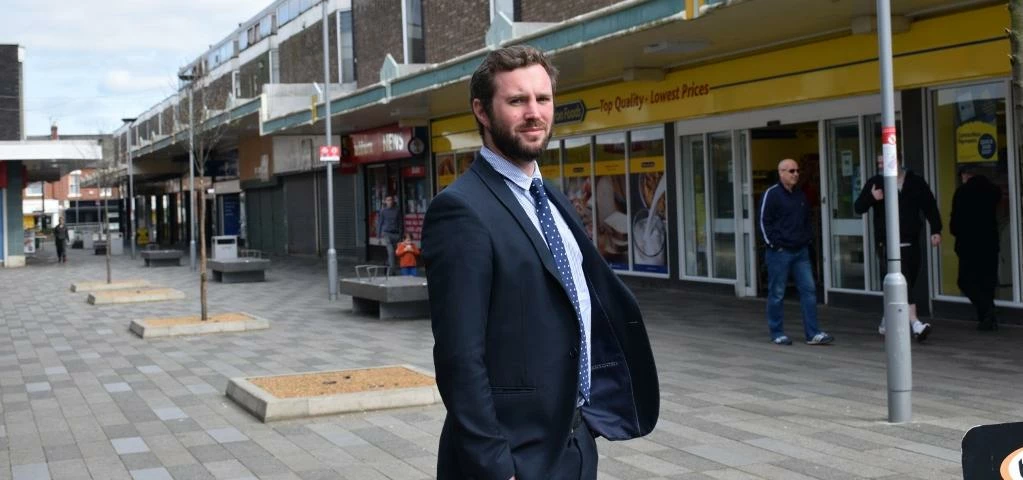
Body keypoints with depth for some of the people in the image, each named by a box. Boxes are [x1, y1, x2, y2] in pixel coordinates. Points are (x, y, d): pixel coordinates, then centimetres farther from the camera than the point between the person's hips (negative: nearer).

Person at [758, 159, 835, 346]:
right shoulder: (772, 194, -7)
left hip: (801, 251, 6)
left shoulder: (800, 195, 13)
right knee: (777, 294, 1)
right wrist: (774, 244, -11)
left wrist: (808, 238, 12)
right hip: (780, 252, -6)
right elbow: (765, 222, -9)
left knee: (809, 290, 0)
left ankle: (813, 334, 2)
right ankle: (777, 334, 11)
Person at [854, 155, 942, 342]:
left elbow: (930, 206, 11)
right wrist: (871, 197, -21)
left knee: (908, 282, 11)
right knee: (901, 283, -16)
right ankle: (915, 323, -23)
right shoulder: (875, 182, 3)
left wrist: (935, 230, 2)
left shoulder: (916, 182, 7)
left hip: (911, 242, 4)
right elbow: (858, 208, -1)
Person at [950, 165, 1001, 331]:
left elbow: (956, 219, -9)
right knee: (988, 281, 11)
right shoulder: (993, 189, 7)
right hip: (990, 243, 5)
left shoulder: (963, 192, -9)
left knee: (966, 281, 0)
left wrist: (957, 233, 9)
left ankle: (986, 312, -18)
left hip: (969, 244, -5)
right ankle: (989, 319, 10)